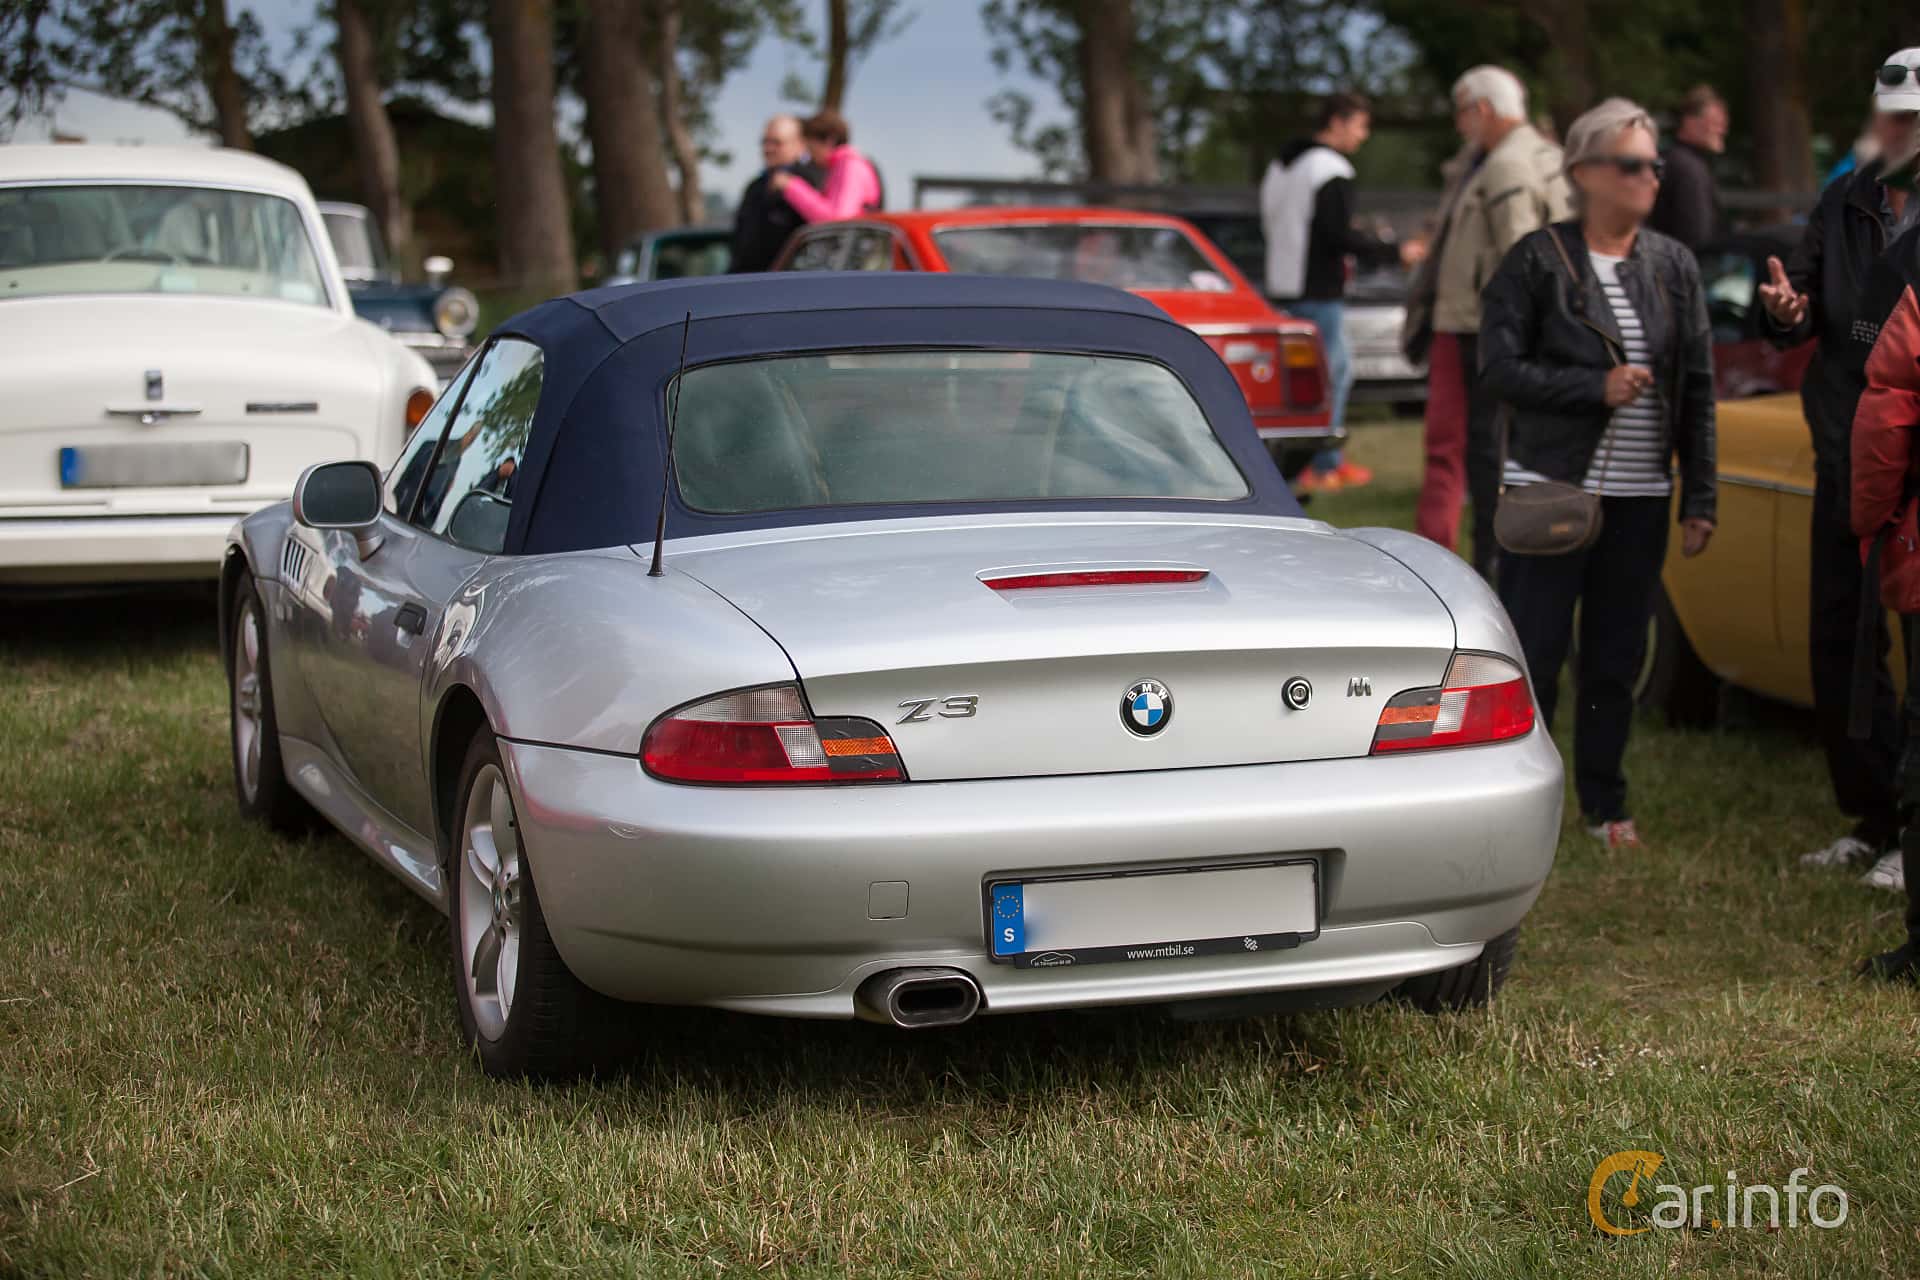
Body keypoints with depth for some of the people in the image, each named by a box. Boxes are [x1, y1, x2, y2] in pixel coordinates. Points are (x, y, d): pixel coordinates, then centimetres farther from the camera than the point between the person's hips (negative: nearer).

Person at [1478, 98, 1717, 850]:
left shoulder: (1674, 266, 8)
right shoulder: (1538, 260, -4)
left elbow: (1697, 390, 9)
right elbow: (1499, 368, -9)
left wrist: (1700, 500, 5)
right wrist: (1597, 388, -16)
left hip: (1640, 498, 4)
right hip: (1552, 488, -4)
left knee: (1616, 660, 11)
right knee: (1531, 654, -3)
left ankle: (1604, 807, 23)